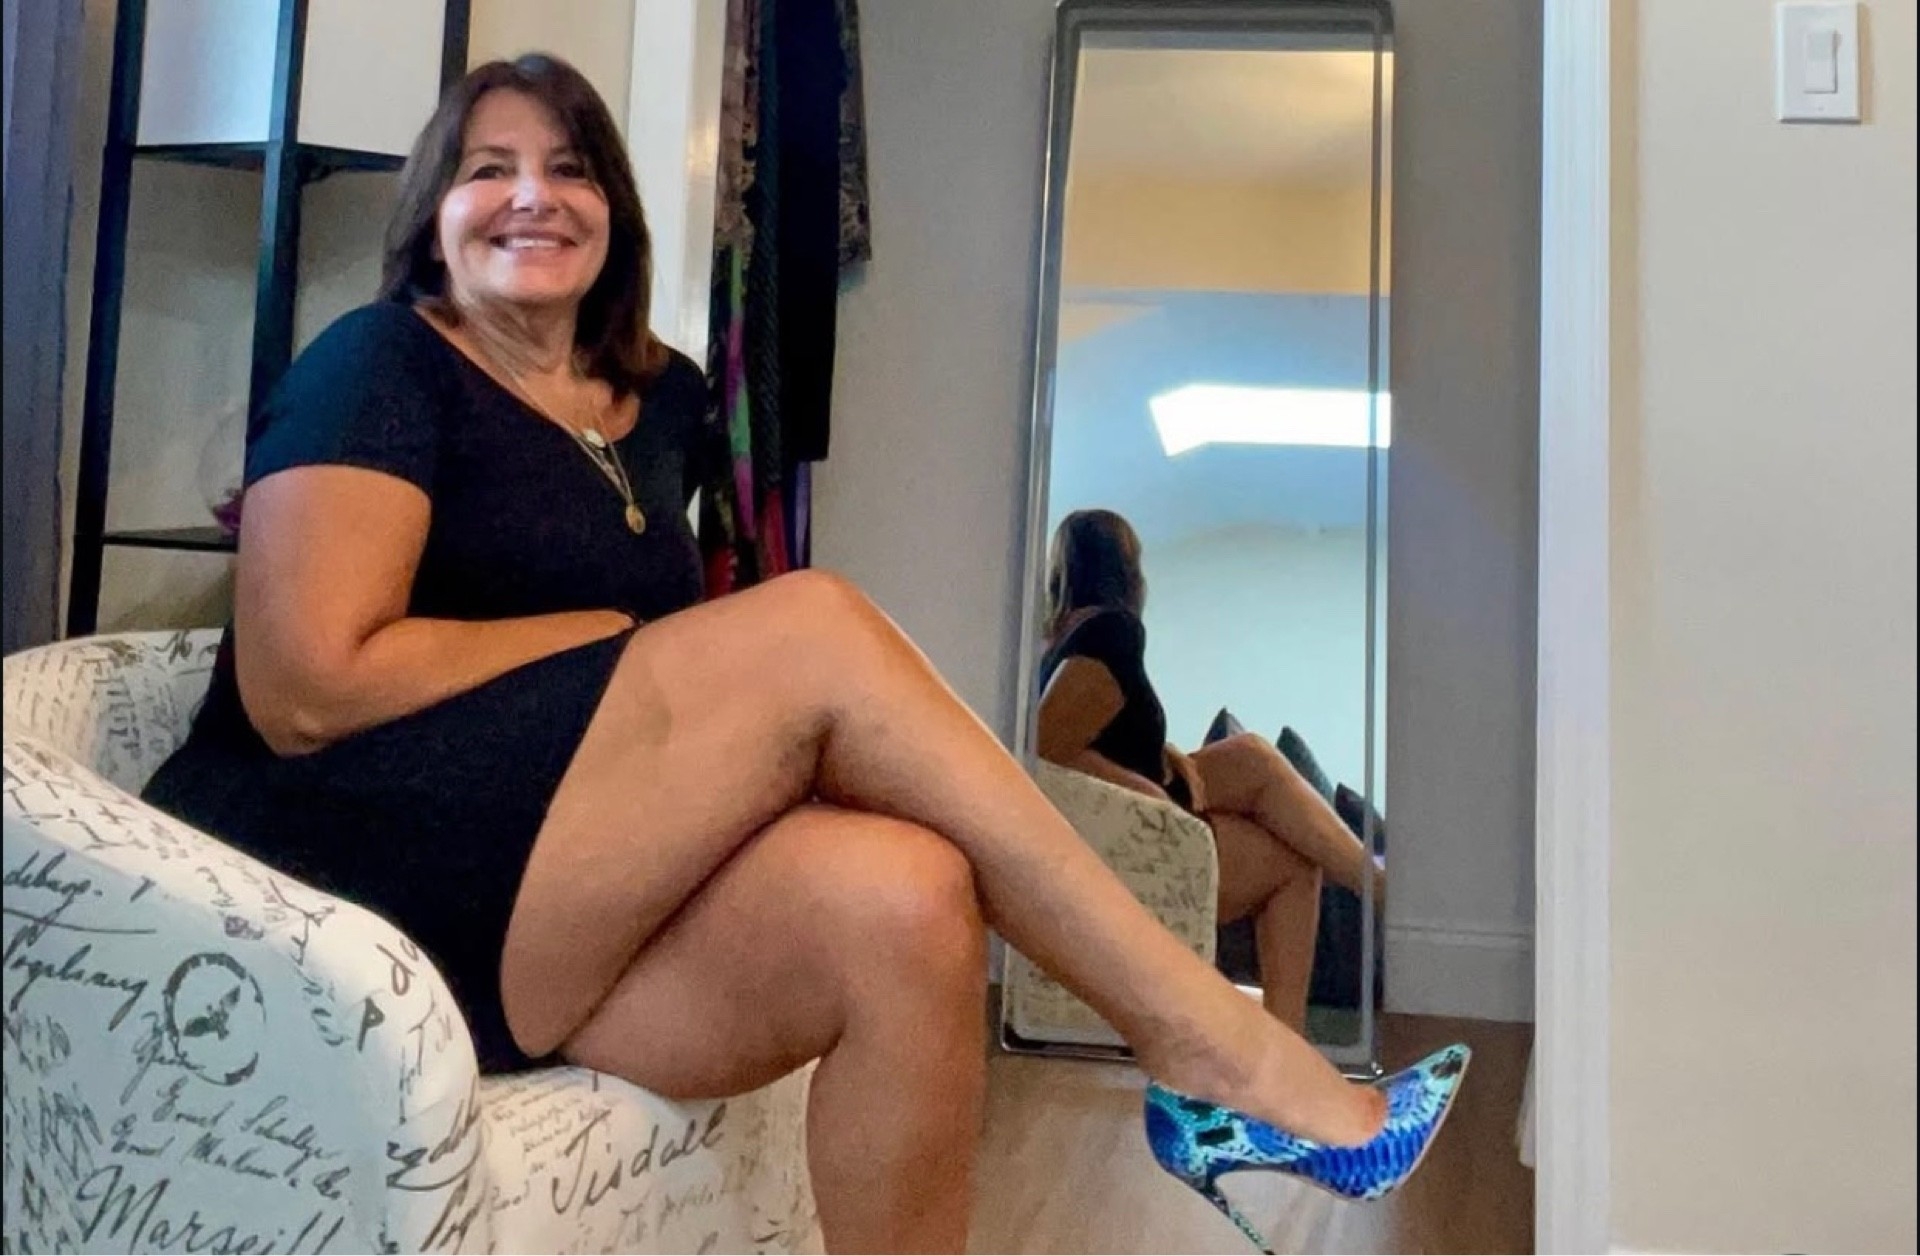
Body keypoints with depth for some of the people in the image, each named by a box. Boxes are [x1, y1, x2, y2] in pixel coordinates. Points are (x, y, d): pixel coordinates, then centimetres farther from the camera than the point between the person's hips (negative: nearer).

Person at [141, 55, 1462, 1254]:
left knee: (901, 898, -27)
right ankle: (1215, 1045, -19)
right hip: (337, 881, -6)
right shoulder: (382, 363, -3)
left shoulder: (663, 399, 15)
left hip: (561, 913, 6)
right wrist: (628, 634, -9)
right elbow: (305, 689, -14)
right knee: (816, 622, -23)